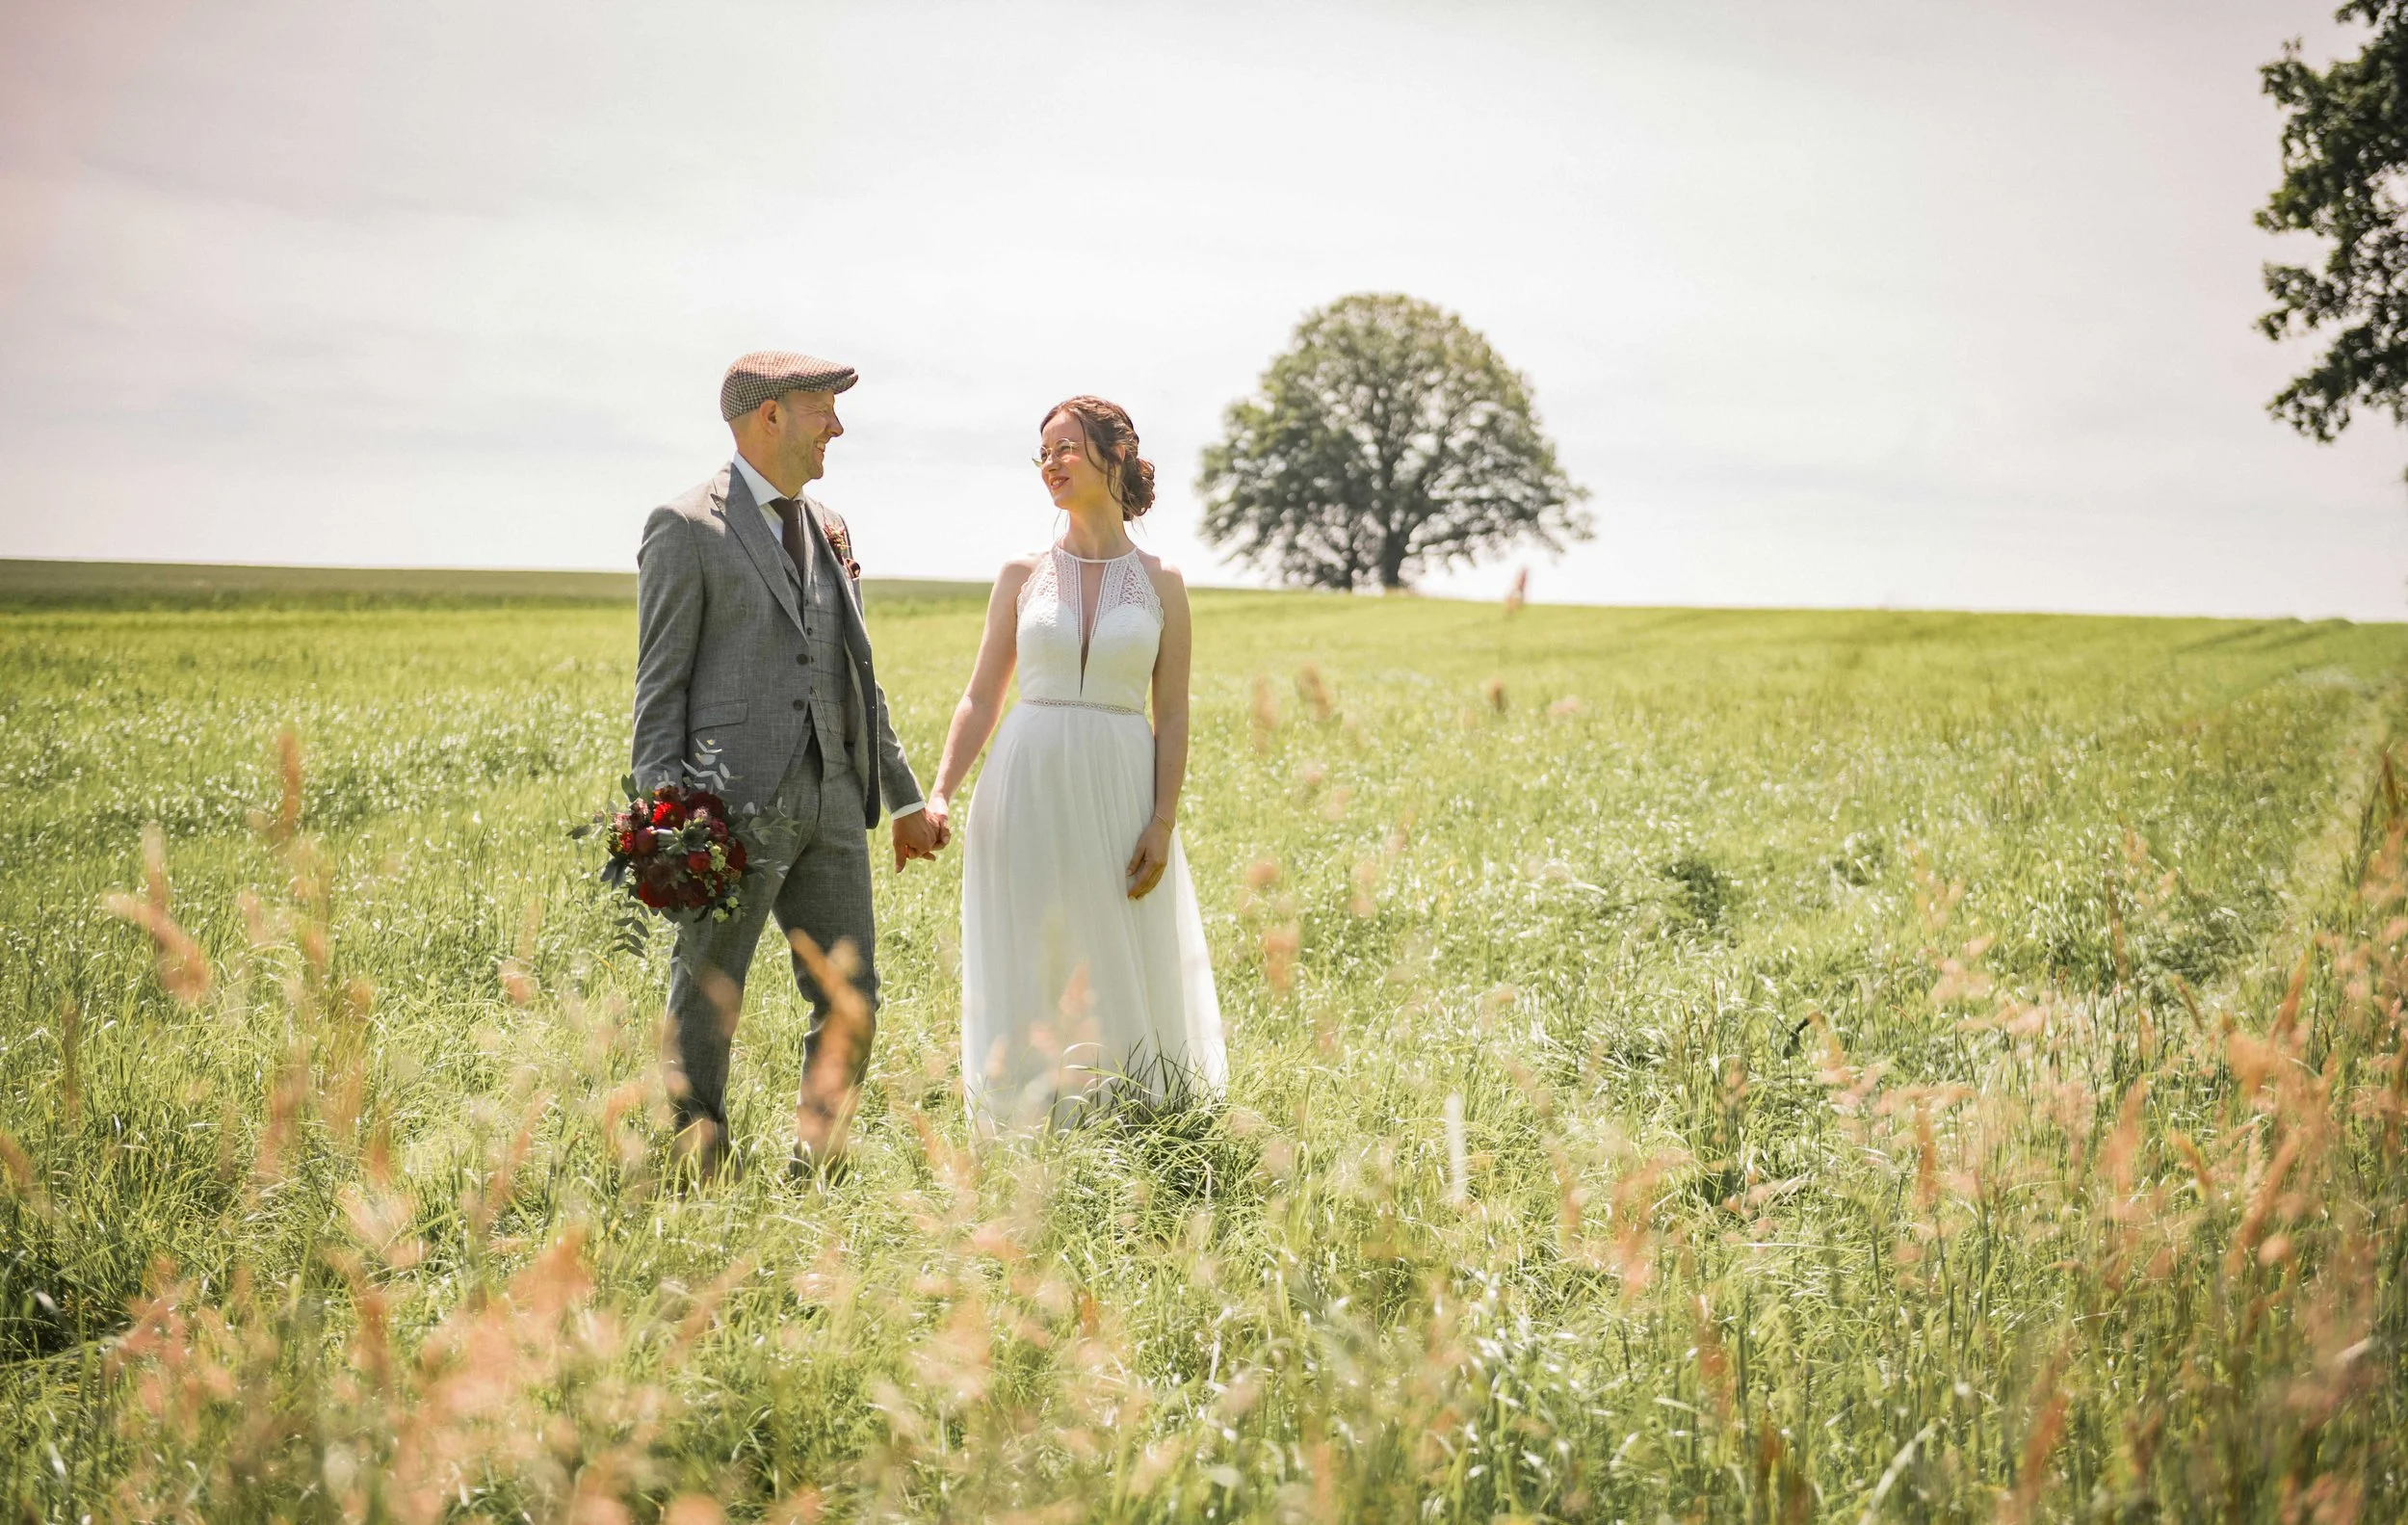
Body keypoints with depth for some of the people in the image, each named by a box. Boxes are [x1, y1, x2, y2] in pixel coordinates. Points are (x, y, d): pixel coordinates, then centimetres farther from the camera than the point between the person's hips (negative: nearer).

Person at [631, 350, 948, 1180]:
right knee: (707, 1002, 3)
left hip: (830, 799, 7)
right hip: (736, 802, -7)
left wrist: (903, 799, 22)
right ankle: (696, 1170, 15)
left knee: (851, 995, 7)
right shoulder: (687, 527, -4)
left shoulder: (826, 529, 17)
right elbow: (660, 687, -6)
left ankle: (818, 1162, 20)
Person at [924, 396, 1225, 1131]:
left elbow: (1172, 715, 2)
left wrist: (1163, 823, -7)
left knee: (1122, 978, 4)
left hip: (1119, 795, -1)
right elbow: (980, 698, 6)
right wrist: (940, 793, -7)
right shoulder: (1023, 574, 6)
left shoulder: (1160, 583, 4)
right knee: (1028, 981, 3)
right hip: (1029, 789, 1)